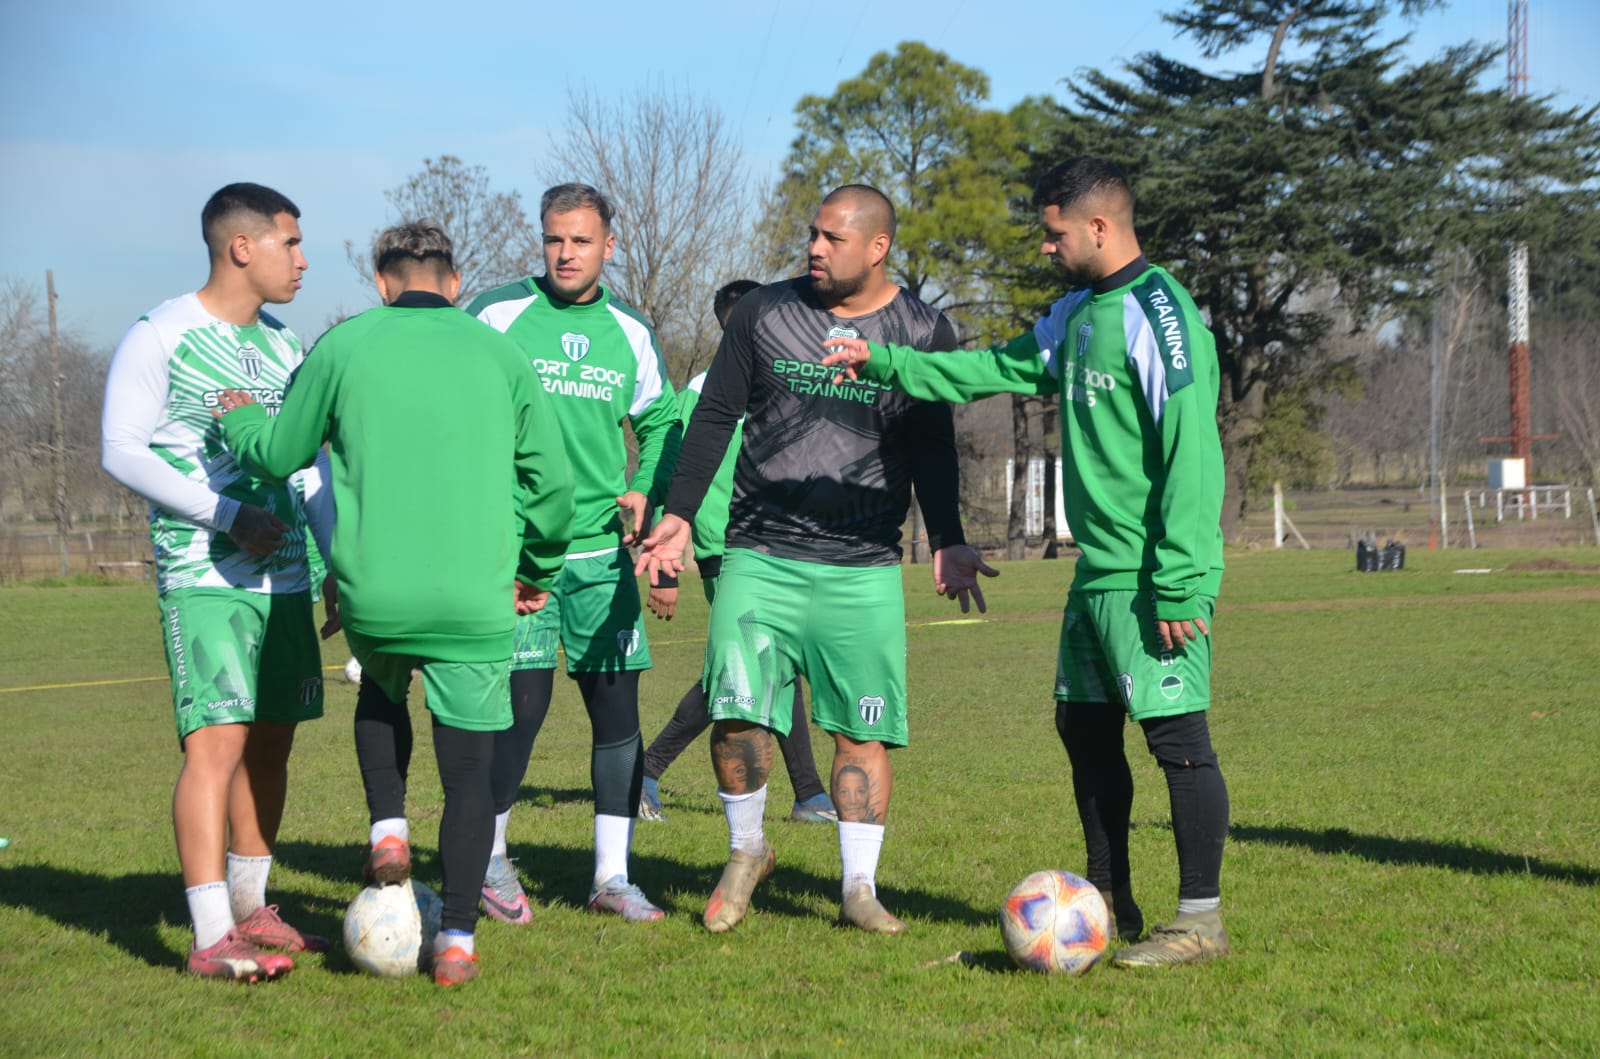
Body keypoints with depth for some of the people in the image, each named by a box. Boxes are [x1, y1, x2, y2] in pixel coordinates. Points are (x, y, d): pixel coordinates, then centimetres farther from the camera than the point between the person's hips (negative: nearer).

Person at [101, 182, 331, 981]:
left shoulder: (281, 347, 15)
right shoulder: (160, 338, -6)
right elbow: (121, 451, -9)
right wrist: (228, 514, -16)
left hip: (283, 578, 7)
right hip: (204, 579, -7)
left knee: (272, 742, 10)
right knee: (217, 742, -14)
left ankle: (249, 910, 23)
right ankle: (212, 937, -13)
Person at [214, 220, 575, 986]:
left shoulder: (345, 346, 4)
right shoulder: (499, 353, 7)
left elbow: (279, 453, 12)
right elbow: (550, 478, 8)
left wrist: (238, 417, 34)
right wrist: (540, 569, 23)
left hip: (372, 595, 1)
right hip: (476, 600, -1)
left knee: (381, 692, 33)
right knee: (468, 770, 8)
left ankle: (388, 829, 15)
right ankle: (457, 940, 4)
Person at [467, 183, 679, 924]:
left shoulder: (629, 334, 10)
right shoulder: (498, 315, -2)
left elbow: (660, 421, 21)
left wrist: (648, 490, 5)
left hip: (602, 550, 4)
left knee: (617, 706, 4)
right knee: (523, 702, -8)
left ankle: (612, 875, 14)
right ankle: (489, 859, 13)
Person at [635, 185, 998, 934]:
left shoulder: (924, 333, 4)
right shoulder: (764, 312, 6)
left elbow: (933, 451, 9)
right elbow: (715, 416, 10)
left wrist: (947, 541, -3)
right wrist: (680, 514, 3)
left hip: (864, 571, 0)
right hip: (759, 557, 1)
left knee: (862, 729, -1)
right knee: (736, 711, -9)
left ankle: (859, 888, 9)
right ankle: (746, 850, 16)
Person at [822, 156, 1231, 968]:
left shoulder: (1158, 314, -15)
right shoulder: (1077, 314, 14)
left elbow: (1192, 456, -20)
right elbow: (995, 371, 25)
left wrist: (1180, 585, -23)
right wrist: (881, 364, 22)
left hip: (1152, 580, -10)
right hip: (1097, 571, 10)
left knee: (1176, 735, -6)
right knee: (1084, 728, 14)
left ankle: (1201, 919, 0)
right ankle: (1108, 903, 24)